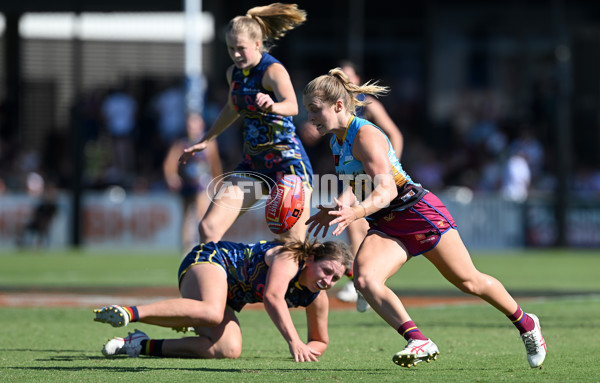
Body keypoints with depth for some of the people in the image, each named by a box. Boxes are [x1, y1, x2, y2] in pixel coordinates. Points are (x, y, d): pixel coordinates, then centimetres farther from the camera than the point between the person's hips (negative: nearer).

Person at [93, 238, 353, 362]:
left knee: (229, 349, -20)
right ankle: (130, 313, -49)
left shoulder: (317, 297, 1)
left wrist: (308, 350, -10)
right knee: (212, 313, -43)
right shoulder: (289, 258, -22)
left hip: (228, 295, 8)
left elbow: (320, 341, 14)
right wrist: (293, 342, -45)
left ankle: (142, 346, -14)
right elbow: (272, 296, -39)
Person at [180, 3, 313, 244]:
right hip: (253, 163, 7)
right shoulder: (234, 73, 7)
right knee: (208, 228, -3)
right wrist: (205, 141, 35)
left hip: (287, 161, -7)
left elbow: (292, 106, -35)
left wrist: (272, 106, -57)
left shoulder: (273, 71, -15)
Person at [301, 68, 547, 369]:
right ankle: (418, 342, -24)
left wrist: (356, 213, -48)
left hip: (419, 212, -7)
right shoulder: (336, 142, 4)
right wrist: (340, 206, -2)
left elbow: (386, 191, -30)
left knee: (469, 282, 7)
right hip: (384, 225, 7)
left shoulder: (366, 135, -22)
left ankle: (526, 324, 31)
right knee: (364, 279, -22)